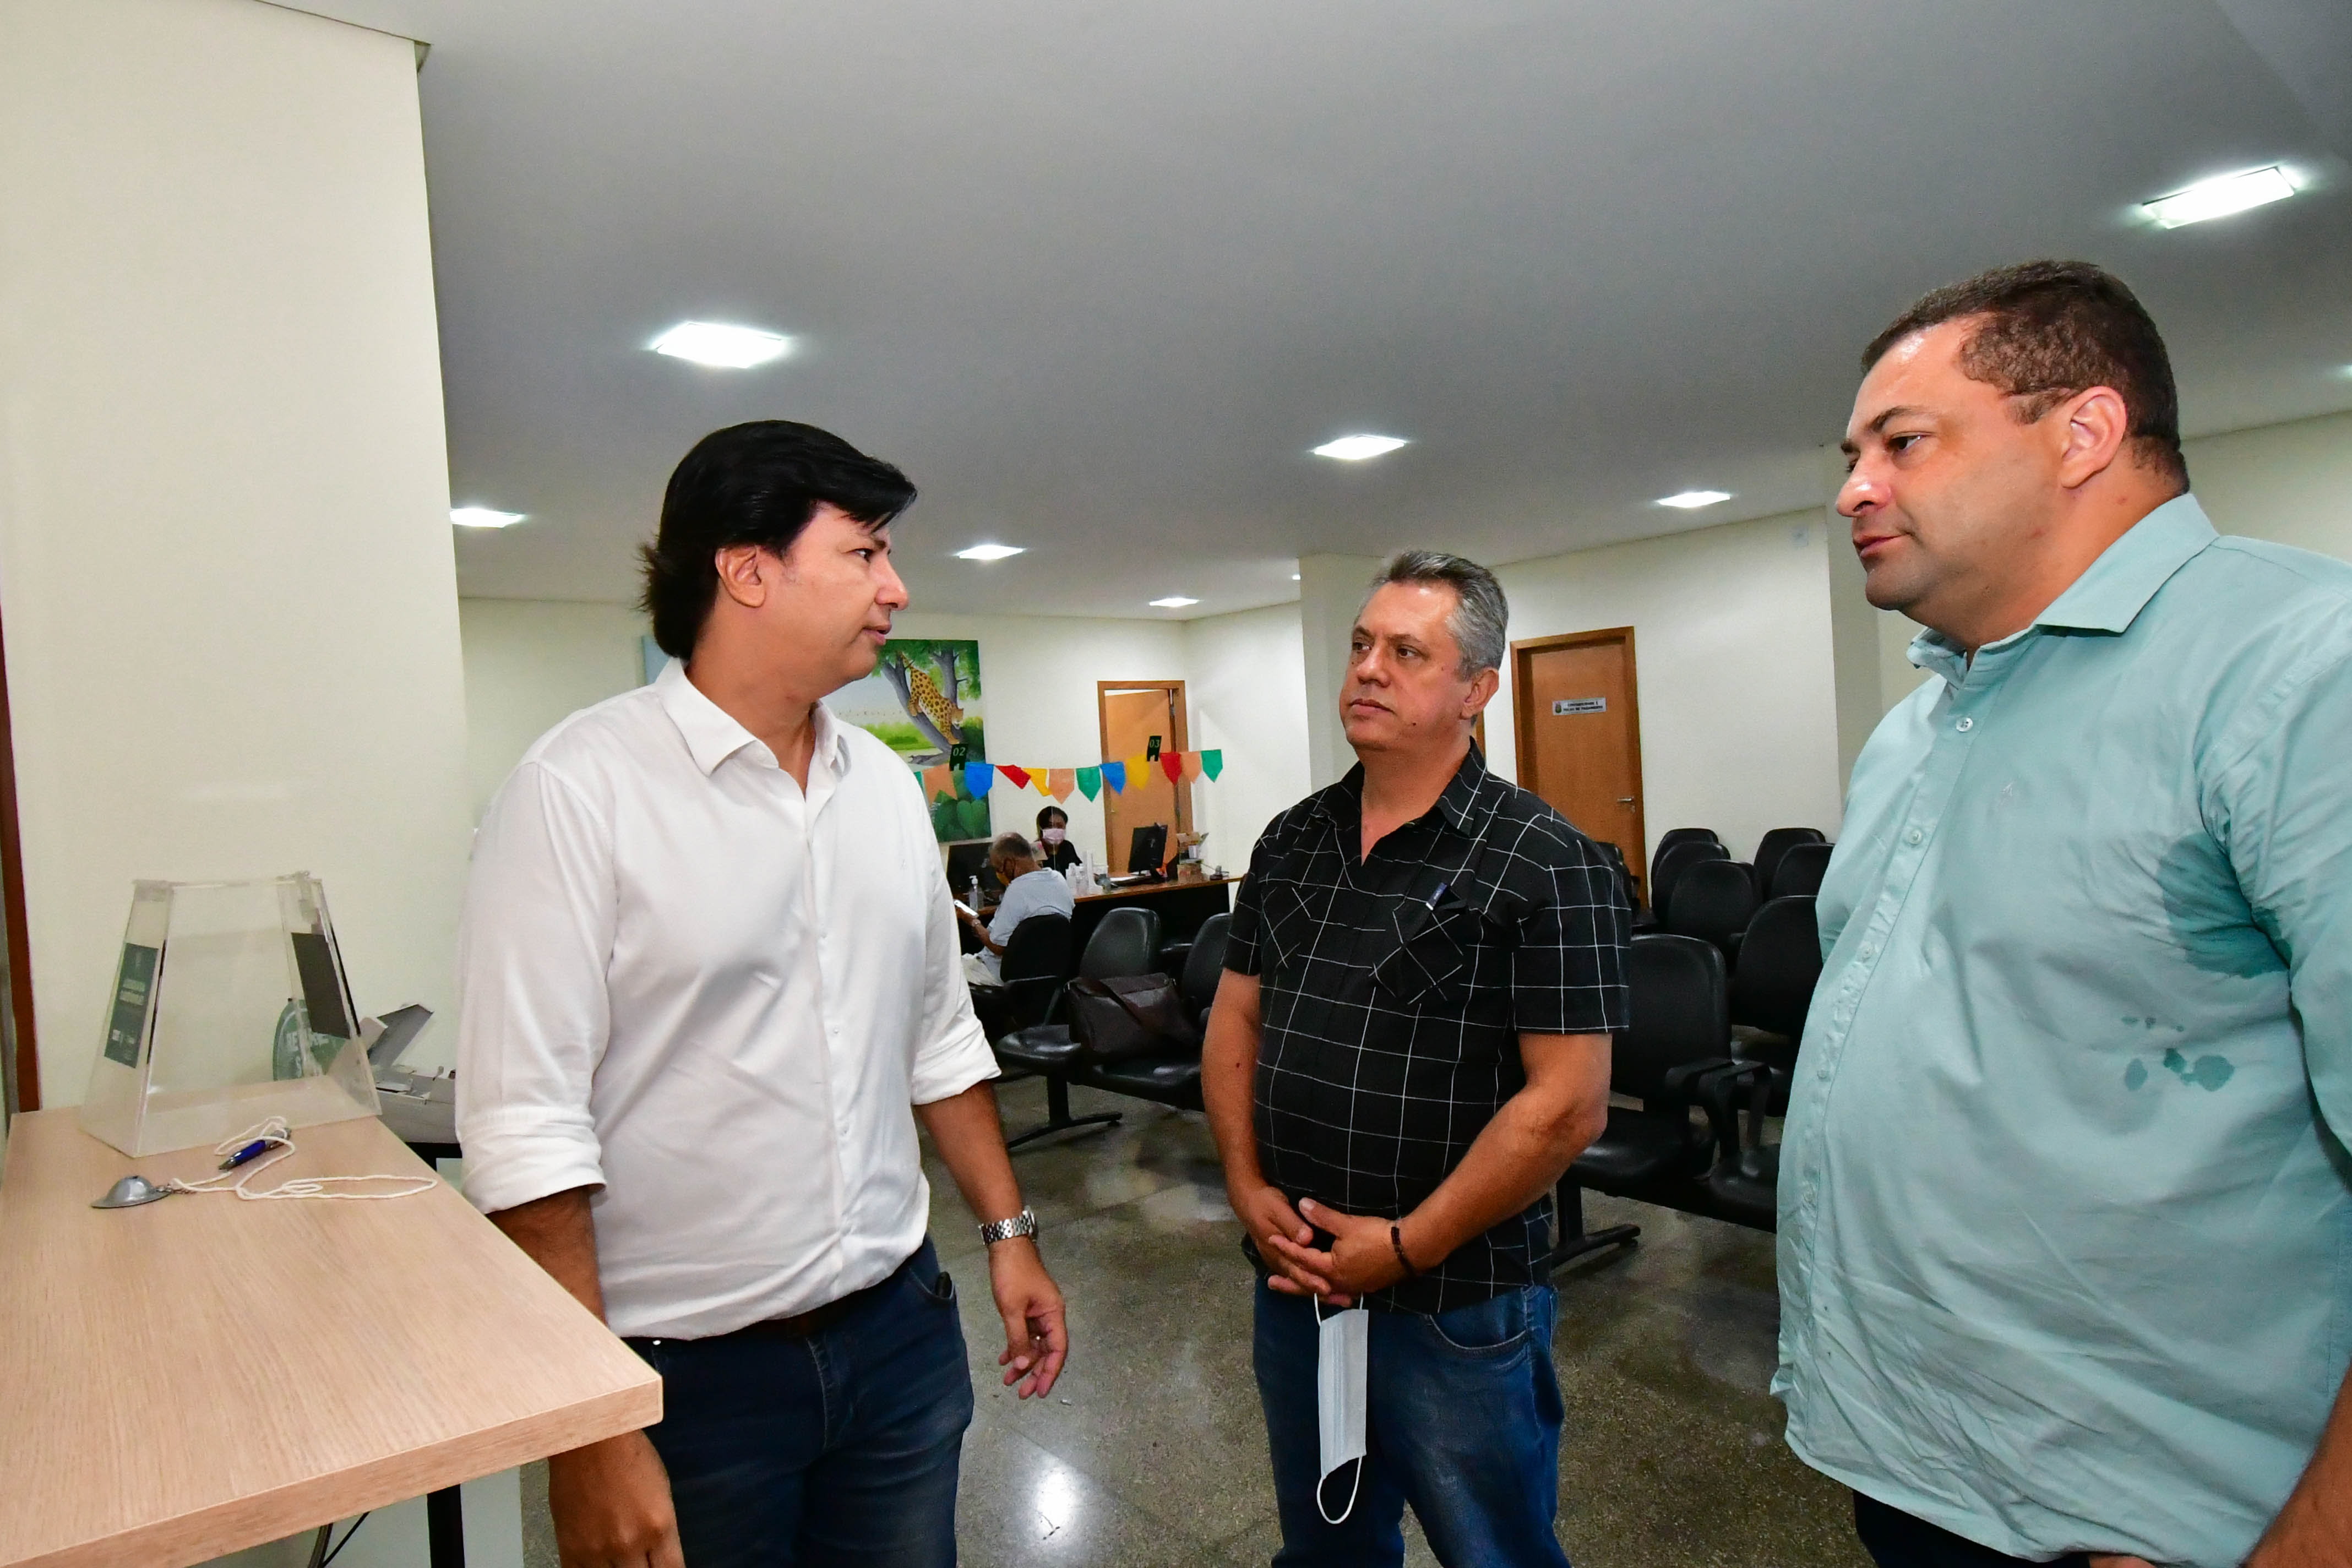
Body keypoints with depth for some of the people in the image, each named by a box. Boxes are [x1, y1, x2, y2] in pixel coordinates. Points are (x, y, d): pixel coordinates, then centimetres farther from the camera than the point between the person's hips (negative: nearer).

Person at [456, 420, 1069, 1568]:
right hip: (688, 1377, -5)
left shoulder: (886, 786, 5)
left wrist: (1009, 1230, 10)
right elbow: (526, 1130, -18)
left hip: (899, 1332, 6)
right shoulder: (581, 787, -15)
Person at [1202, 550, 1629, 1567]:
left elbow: (1566, 1103, -18)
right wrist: (1248, 1186, -4)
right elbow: (1234, 1019, 9)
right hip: (1293, 1282, 6)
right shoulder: (1291, 842, 4)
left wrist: (1407, 1247, -16)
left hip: (1456, 1309, -5)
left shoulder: (1543, 864, -15)